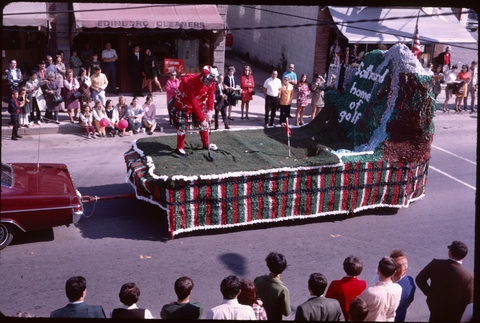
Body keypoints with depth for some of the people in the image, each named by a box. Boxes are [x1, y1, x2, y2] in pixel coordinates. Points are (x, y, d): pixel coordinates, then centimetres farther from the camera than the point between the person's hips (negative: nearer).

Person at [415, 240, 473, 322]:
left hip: (435, 308, 3)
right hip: (454, 316, -3)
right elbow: (469, 303, -19)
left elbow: (419, 279, -8)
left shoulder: (435, 264, -20)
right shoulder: (468, 277, -28)